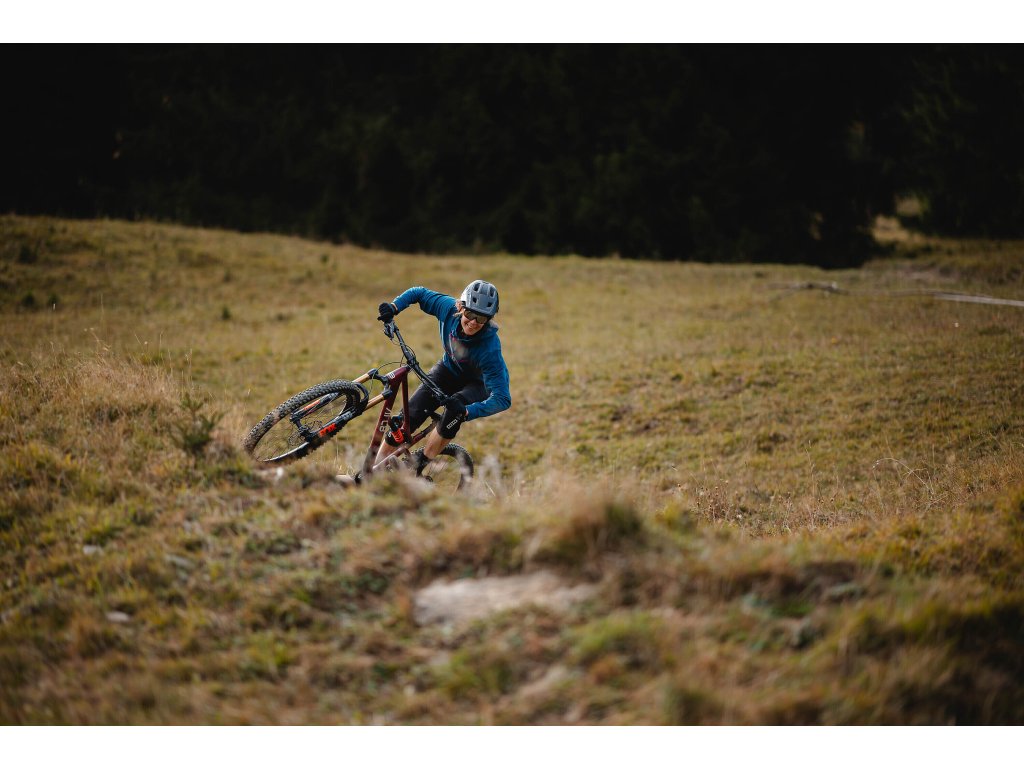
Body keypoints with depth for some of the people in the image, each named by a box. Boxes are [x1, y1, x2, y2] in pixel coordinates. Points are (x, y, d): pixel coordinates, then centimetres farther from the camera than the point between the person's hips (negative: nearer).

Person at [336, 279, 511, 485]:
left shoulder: (489, 349, -39)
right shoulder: (448, 307, -27)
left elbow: (502, 398, -42)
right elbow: (419, 293, -6)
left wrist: (467, 411, -56)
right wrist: (393, 307, -24)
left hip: (479, 383, -4)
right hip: (448, 369, 4)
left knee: (455, 411, -36)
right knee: (410, 414, -11)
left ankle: (418, 466, -20)